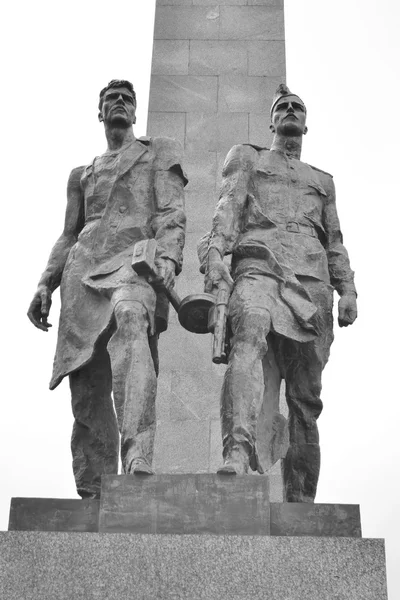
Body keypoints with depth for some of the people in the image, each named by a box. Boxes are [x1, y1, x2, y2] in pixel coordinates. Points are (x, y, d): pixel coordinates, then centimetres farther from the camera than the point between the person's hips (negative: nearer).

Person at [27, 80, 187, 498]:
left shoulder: (159, 153, 22)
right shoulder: (82, 174, 32)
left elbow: (172, 213, 7)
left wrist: (168, 257, -13)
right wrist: (45, 284, 11)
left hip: (136, 260, -4)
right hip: (84, 270, 5)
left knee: (131, 321, -39)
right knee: (88, 388, -6)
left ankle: (138, 460, -54)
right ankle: (93, 493, -3)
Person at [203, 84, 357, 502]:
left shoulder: (322, 181, 33)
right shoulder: (246, 157, 25)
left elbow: (334, 243, 25)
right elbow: (228, 206, 7)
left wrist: (346, 288, 7)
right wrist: (215, 253, -13)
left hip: (311, 279, 3)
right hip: (259, 265, -3)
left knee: (305, 397, -3)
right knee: (249, 338, -36)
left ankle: (300, 503, 1)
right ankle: (238, 453, -52)